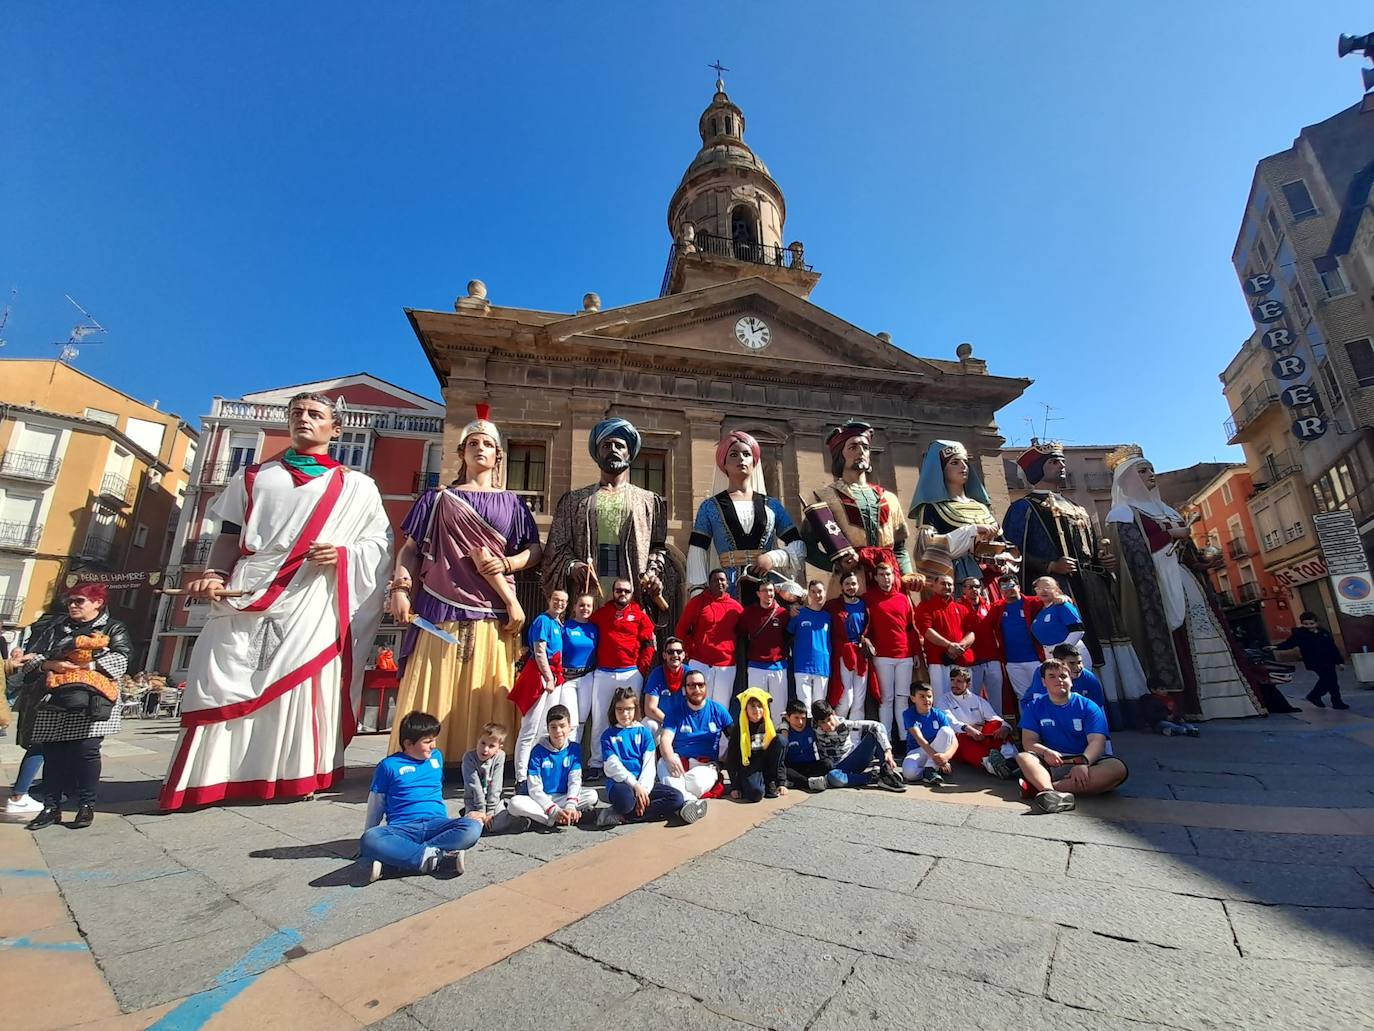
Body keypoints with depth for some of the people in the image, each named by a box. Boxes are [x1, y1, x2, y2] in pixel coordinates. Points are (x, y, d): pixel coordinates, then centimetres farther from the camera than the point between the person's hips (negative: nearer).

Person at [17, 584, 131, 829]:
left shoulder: (114, 629, 7)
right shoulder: (53, 628, 18)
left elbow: (120, 660, -5)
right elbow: (30, 657, 11)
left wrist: (86, 666, -15)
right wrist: (49, 665, -9)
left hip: (92, 701, -4)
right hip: (54, 700, 4)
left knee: (86, 750, -6)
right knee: (52, 753, 4)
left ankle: (87, 805, 4)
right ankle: (51, 807, 15)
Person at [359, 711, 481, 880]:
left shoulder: (437, 756, 15)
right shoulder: (389, 765, 4)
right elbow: (375, 806, 12)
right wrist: (367, 836, 12)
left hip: (436, 823, 3)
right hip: (402, 828, -3)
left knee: (473, 827, -30)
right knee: (370, 840, -36)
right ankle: (435, 858, -34)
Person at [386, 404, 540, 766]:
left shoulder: (511, 503, 15)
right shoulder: (437, 499, 14)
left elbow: (535, 550, 11)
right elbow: (411, 548, 10)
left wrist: (507, 563, -7)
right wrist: (400, 588, -4)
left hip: (492, 612, 1)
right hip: (443, 607, 0)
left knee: (486, 693, -1)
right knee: (435, 689, -4)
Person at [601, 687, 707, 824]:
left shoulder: (644, 732, 11)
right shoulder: (608, 735, 5)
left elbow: (649, 765, 2)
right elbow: (614, 766, -6)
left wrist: (643, 788, -14)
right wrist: (635, 785, -18)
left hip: (644, 783, 4)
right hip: (620, 783, -3)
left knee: (677, 797, -20)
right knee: (625, 800, -39)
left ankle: (628, 816, -16)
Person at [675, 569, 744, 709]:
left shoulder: (736, 607, 5)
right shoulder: (697, 602, -1)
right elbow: (681, 630, 2)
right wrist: (688, 652, -3)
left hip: (726, 665, 2)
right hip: (699, 663, -2)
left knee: (721, 706, 10)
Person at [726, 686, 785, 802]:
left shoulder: (769, 726, 1)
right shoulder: (738, 729, -7)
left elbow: (780, 753, 1)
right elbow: (732, 759, -6)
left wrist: (781, 783, -6)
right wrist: (735, 786, -12)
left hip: (767, 764, 4)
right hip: (748, 767, -4)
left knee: (780, 740, -20)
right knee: (755, 793, -37)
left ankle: (769, 782, -11)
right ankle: (746, 785, 1)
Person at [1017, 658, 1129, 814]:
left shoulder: (1088, 707, 5)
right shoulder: (1035, 707, 9)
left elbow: (1097, 741, -9)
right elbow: (1028, 741, 0)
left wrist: (1083, 762, -30)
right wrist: (1045, 752, -24)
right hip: (1051, 763, 0)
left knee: (1118, 768, -32)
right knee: (1022, 757, -28)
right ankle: (1050, 793, -59)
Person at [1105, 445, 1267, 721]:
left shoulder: (1163, 508, 23)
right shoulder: (1124, 512, -2)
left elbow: (1184, 548, 23)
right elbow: (1134, 550, -16)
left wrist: (1203, 562, 6)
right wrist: (1172, 534, -9)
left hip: (1186, 581, 8)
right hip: (1159, 584, -8)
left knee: (1205, 638, 3)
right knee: (1178, 642, -12)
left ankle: (1219, 700, 6)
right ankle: (1191, 704, -9)